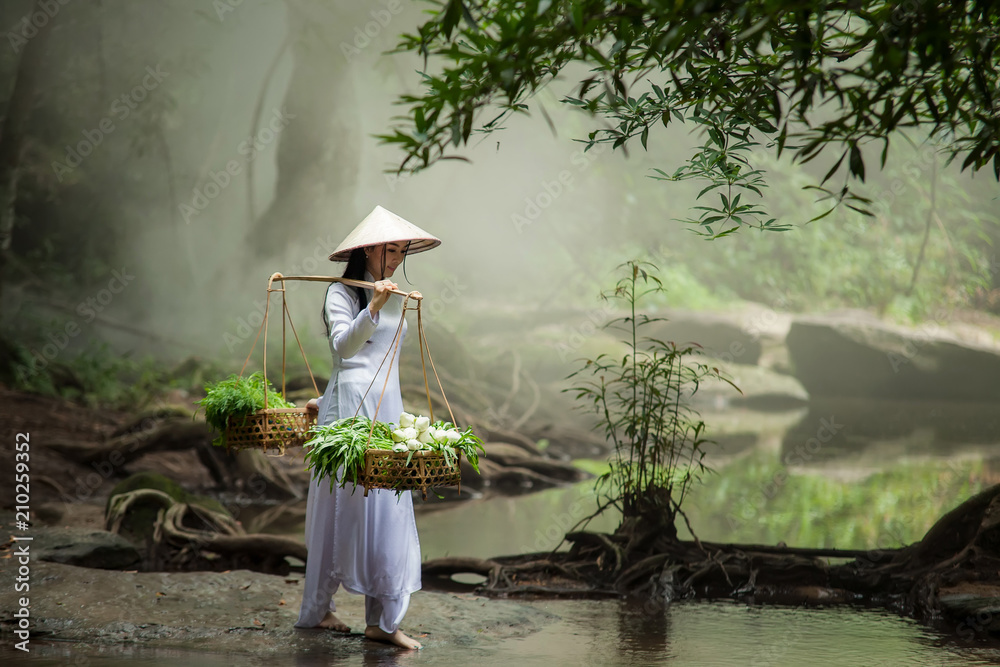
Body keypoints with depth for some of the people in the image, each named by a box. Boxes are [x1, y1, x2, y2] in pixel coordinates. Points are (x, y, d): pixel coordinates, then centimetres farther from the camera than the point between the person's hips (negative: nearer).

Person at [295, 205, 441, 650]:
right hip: (350, 408, -7)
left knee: (388, 509, 2)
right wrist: (373, 307, -34)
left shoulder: (396, 298, 16)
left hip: (388, 409, 7)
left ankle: (382, 621, 3)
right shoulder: (342, 293, -6)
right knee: (342, 507, -3)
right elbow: (343, 346, -22)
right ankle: (316, 609, 9)